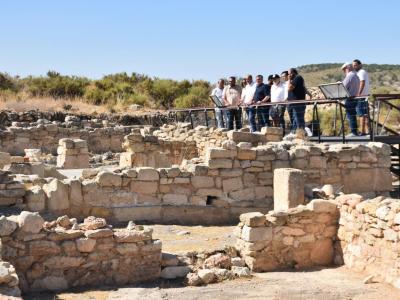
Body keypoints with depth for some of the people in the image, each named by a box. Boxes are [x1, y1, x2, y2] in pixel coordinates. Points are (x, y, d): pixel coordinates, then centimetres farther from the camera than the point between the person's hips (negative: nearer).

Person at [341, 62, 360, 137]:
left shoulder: (349, 76, -12)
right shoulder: (356, 76, 18)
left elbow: (344, 87, -15)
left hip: (349, 98, -10)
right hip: (355, 98, 10)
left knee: (350, 116, -7)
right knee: (353, 116, 13)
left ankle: (353, 132, -7)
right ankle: (354, 132, 15)